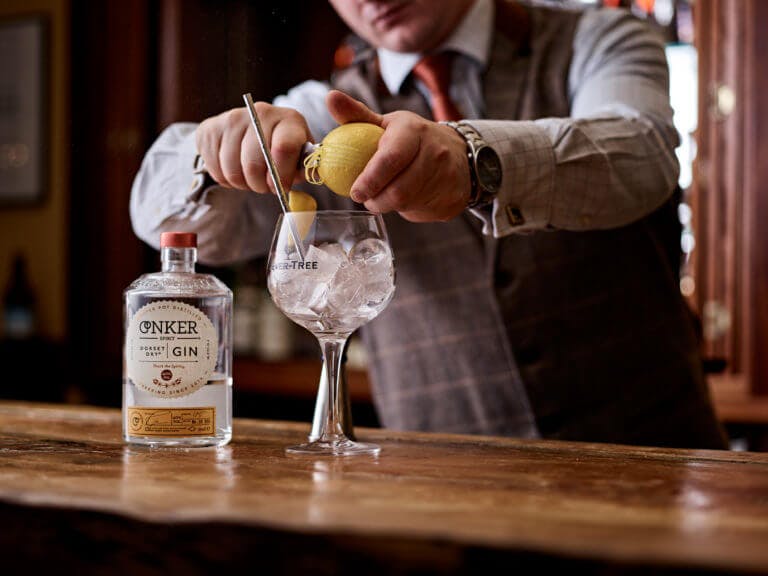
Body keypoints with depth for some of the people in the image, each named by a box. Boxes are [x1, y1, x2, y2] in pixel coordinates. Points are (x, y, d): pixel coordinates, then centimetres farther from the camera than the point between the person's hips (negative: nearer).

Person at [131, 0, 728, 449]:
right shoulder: (331, 110, 10)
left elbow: (640, 157, -19)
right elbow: (164, 214, 0)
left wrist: (474, 159, -39)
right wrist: (223, 146, -23)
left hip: (641, 462, -3)